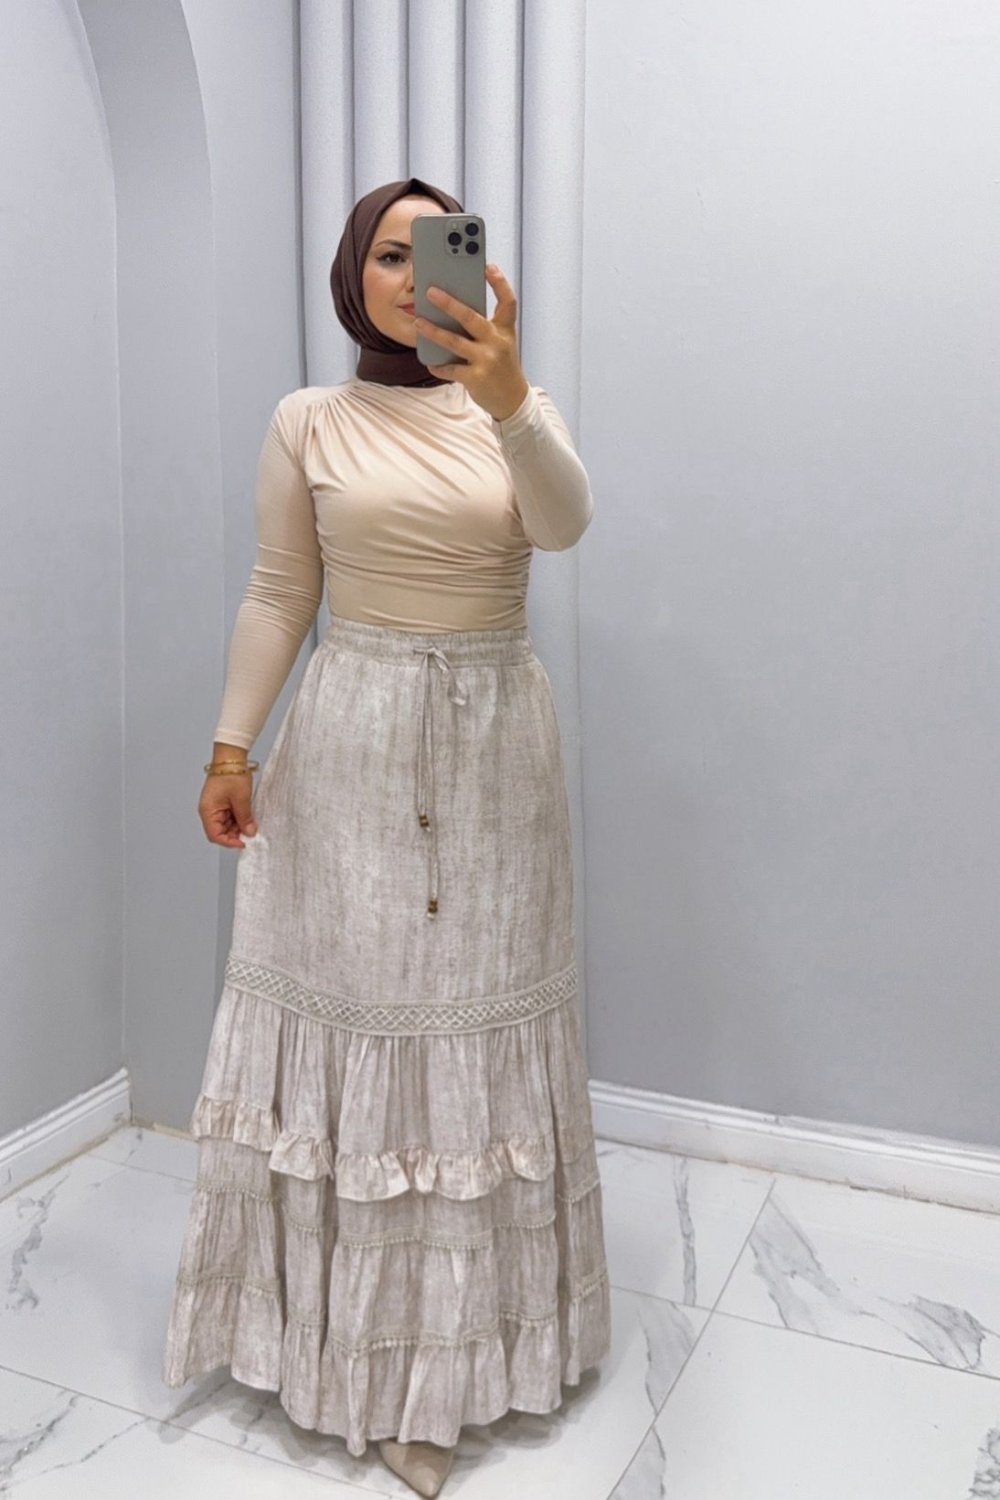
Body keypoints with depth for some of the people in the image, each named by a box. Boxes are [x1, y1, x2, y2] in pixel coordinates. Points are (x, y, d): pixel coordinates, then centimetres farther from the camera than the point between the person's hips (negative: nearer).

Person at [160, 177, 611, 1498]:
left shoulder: (520, 408, 4)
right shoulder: (308, 423, 4)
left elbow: (563, 523, -17)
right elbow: (278, 595, 5)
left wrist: (506, 394, -35)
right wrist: (231, 746, 1)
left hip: (492, 744, 1)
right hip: (350, 743, 0)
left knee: (477, 1019, 5)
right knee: (346, 1002, 3)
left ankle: (452, 1334, 22)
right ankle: (343, 1310, 25)